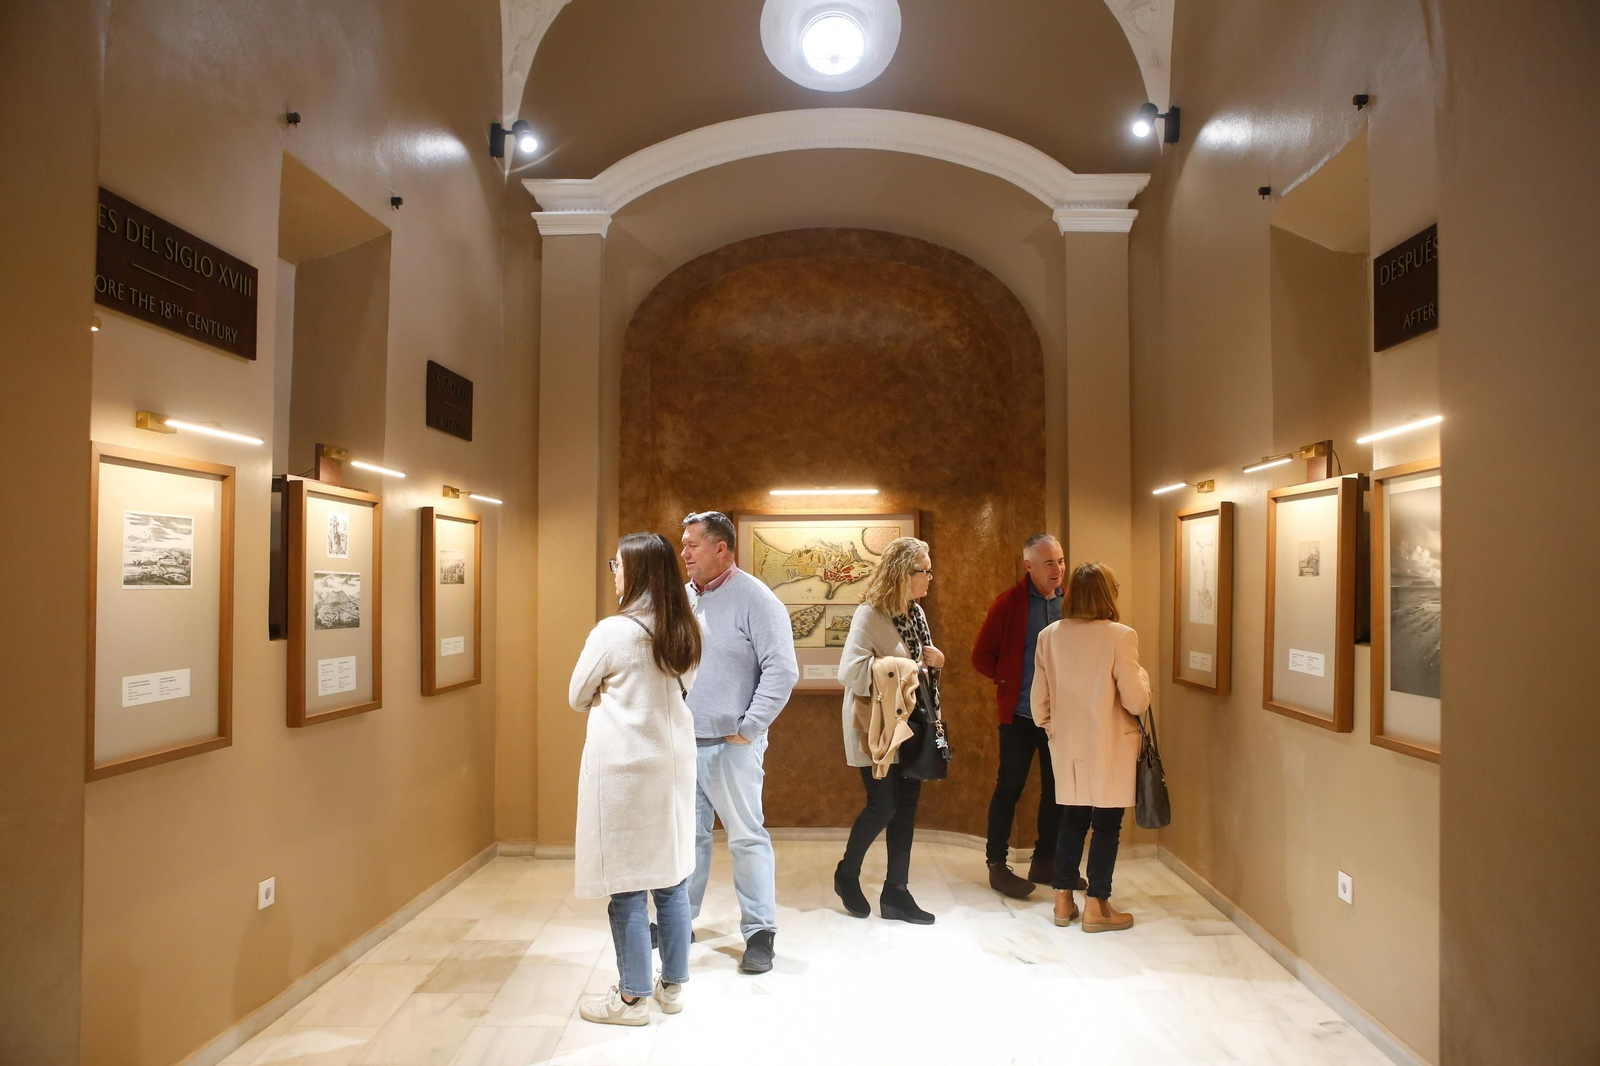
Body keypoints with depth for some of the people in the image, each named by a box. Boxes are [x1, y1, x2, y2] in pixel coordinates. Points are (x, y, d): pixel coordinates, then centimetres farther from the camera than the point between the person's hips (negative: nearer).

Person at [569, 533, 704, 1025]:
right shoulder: (685, 631, 2)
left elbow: (577, 698, -1)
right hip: (673, 762, 6)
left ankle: (631, 998, 17)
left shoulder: (612, 632, -15)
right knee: (671, 877, 15)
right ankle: (673, 985, 27)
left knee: (627, 884, 5)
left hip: (624, 765, -6)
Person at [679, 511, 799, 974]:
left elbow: (782, 671, -14)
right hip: (682, 743, 6)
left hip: (731, 746, -6)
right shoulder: (682, 598, 10)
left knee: (746, 837, 2)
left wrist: (748, 728, -13)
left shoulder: (755, 600, -10)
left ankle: (760, 933, 13)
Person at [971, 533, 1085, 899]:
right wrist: (1008, 682, -5)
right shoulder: (1009, 603, -9)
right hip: (1020, 714, -4)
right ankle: (997, 865, 16)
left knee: (1057, 788, 13)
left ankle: (1045, 862, 28)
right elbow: (981, 655, -5)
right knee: (1009, 788, 4)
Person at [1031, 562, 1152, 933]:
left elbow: (1039, 698, 3)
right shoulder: (1120, 636, -15)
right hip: (1110, 749, -4)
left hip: (1068, 746, 4)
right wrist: (1142, 675, 5)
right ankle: (1096, 907, 13)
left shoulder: (1050, 635, -3)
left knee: (1072, 821, 16)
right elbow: (1136, 702, -15)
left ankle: (1063, 901, 23)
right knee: (1107, 825, 7)